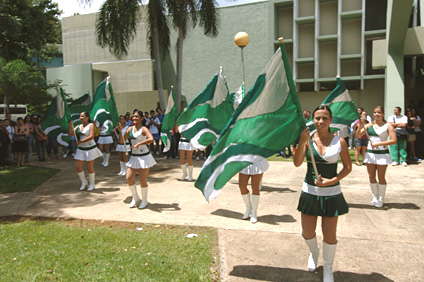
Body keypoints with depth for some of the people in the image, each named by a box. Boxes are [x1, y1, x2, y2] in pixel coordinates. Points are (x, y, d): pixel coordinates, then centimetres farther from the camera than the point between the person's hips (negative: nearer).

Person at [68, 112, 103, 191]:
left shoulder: (91, 125, -7)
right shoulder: (78, 126, 9)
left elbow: (91, 136, -20)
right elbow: (70, 134, 0)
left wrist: (80, 142, -20)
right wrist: (70, 126, -14)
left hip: (90, 149, -5)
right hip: (81, 149, 5)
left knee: (90, 167, 0)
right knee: (78, 167, 2)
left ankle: (92, 184, 19)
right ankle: (84, 182, 25)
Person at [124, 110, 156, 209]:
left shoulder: (143, 129, -11)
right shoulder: (130, 129, 6)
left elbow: (151, 139, -29)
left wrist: (138, 144, -30)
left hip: (144, 157, -5)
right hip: (134, 157, 6)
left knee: (142, 180, -1)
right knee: (129, 178, 1)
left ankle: (144, 200, 21)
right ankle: (135, 197, 25)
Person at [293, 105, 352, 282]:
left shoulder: (339, 142, -6)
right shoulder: (308, 138, -4)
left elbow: (348, 167, 0)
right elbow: (297, 163, -14)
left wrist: (331, 180, -14)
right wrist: (302, 142, -28)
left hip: (331, 193, -1)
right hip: (310, 192, 1)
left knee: (329, 235, 6)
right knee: (307, 233, 11)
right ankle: (314, 252, 46)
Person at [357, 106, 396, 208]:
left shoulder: (388, 126, -2)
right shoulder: (369, 125, 6)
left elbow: (394, 140, -11)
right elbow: (358, 135, -1)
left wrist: (378, 143, -16)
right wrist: (360, 126, -18)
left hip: (382, 153, -3)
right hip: (370, 153, 3)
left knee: (381, 177, 4)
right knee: (371, 177, 7)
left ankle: (381, 199, 17)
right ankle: (375, 197, 23)